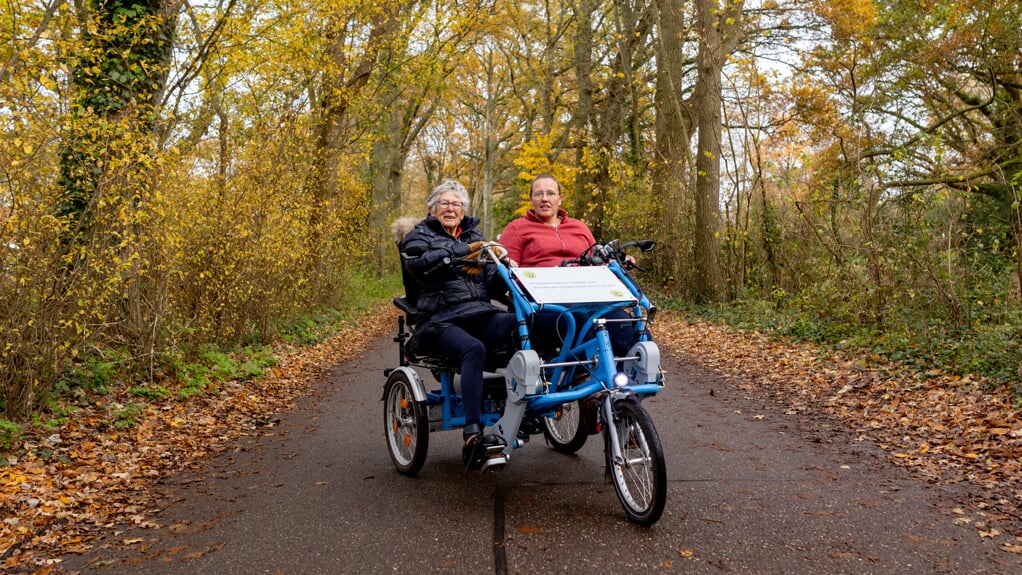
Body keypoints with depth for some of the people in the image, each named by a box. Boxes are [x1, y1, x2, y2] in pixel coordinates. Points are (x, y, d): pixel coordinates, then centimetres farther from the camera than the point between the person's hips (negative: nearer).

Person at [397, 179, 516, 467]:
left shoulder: (473, 235, 28)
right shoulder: (420, 236, 13)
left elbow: (492, 278, 19)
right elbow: (418, 263, -12)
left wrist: (507, 273, -6)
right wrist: (464, 250, -18)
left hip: (480, 313, 4)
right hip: (441, 320, -4)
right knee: (474, 349, -38)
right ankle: (472, 434, -41)